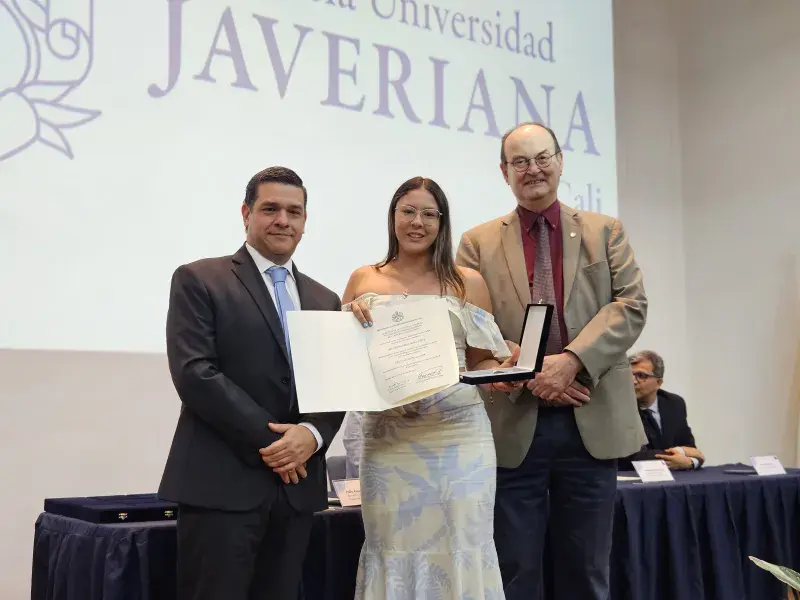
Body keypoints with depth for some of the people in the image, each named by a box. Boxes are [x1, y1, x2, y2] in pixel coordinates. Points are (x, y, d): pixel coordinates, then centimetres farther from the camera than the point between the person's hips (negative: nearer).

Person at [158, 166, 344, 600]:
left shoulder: (325, 300, 17)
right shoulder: (199, 280, 0)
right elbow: (194, 372, -11)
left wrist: (312, 434, -10)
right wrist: (269, 439, -13)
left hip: (297, 485, 5)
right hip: (222, 482, -5)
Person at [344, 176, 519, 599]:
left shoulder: (467, 283, 5)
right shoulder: (363, 281, 8)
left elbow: (483, 362, 8)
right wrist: (350, 322, -7)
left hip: (457, 434, -1)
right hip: (388, 438, 1)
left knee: (460, 549, 0)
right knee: (396, 548, 5)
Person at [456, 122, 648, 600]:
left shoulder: (606, 232, 11)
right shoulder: (478, 243, 8)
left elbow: (631, 305, -1)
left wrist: (572, 360, -16)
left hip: (592, 421, 1)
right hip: (514, 424, -1)